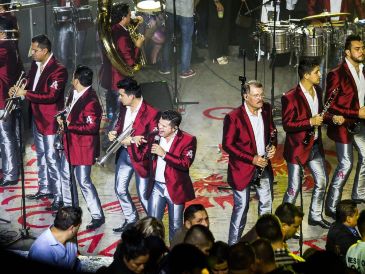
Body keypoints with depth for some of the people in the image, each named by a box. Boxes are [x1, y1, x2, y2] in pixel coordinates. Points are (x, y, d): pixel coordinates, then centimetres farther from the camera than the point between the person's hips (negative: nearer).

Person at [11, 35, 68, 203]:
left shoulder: (58, 70, -21)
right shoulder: (35, 65, 5)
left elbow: (51, 96, -28)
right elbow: (29, 83, 18)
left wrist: (25, 94, -25)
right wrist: (18, 89, -5)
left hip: (50, 119, -9)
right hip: (37, 117, 9)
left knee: (51, 157, -4)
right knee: (40, 154, 19)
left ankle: (59, 196, 5)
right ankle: (44, 189, 33)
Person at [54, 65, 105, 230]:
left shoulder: (91, 101, -27)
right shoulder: (75, 94, 1)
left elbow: (92, 127, -28)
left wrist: (70, 126, -26)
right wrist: (62, 118, 0)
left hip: (83, 146, -10)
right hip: (70, 143, 10)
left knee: (83, 181, -6)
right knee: (65, 173, 26)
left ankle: (97, 215, 5)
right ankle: (68, 203, 47)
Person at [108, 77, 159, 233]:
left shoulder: (150, 113, -23)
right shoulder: (124, 107, -2)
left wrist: (131, 141, -26)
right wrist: (114, 132, -5)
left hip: (140, 156, -7)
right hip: (124, 154, 7)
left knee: (143, 194, 1)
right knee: (120, 189, 17)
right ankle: (131, 220, 36)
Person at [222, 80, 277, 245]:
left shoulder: (266, 110, -1)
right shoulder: (233, 117, -19)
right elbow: (227, 145, -17)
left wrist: (273, 145, -7)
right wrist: (252, 159, -20)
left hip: (263, 164, 6)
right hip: (242, 168, -6)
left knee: (266, 203, 17)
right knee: (241, 207, -1)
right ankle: (233, 245, 9)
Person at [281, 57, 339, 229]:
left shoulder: (317, 91, 3)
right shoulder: (290, 97, -22)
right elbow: (287, 125, -21)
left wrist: (331, 118, -2)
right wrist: (310, 122, -27)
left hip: (315, 146, 8)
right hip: (297, 148, -8)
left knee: (322, 181, 17)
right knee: (294, 188, 0)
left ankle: (315, 216, 36)